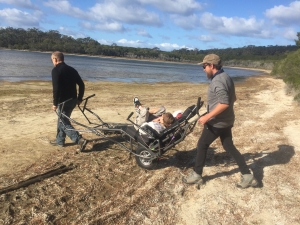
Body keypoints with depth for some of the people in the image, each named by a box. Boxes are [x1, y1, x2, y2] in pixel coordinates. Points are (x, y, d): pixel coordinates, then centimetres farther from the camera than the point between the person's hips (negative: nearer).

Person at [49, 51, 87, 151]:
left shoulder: (56, 70, -11)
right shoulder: (72, 69, 12)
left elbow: (56, 88, -21)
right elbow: (81, 84, 11)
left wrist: (55, 103, -15)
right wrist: (79, 98, 16)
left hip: (64, 101, -8)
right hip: (73, 100, 8)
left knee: (64, 123, 0)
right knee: (62, 119, 22)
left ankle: (80, 140, -13)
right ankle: (59, 141, 32)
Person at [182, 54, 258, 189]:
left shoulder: (218, 81, -21)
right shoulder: (225, 77, 11)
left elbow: (224, 103, -30)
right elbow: (233, 98, 19)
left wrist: (207, 117, -27)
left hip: (217, 122, -10)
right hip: (226, 120, 10)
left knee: (202, 145, 5)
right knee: (229, 147, 15)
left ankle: (196, 175, 18)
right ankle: (248, 176, 18)